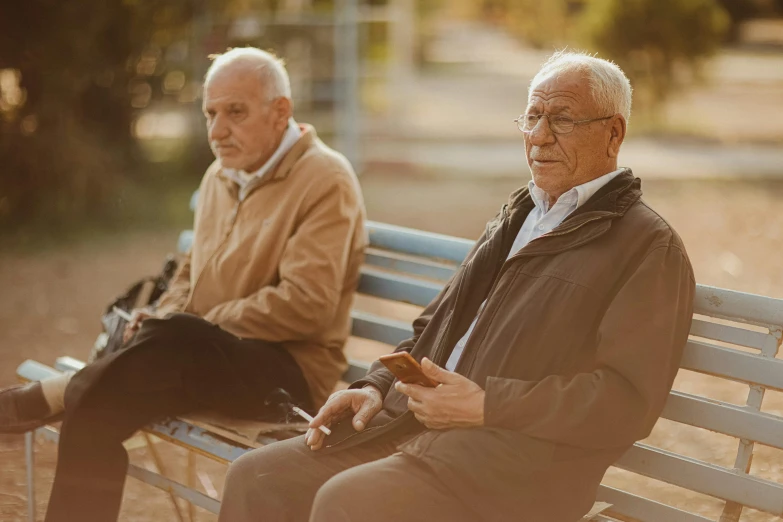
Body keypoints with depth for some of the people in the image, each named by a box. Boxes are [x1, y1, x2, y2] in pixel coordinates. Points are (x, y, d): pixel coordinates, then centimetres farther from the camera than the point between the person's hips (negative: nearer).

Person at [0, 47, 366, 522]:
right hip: (206, 356, 7)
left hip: (289, 369, -7)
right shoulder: (222, 174, 16)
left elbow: (306, 304, -20)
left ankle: (39, 401, -23)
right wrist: (164, 317, 3)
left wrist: (186, 325, -16)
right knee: (95, 410, -22)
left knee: (171, 341, -36)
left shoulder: (326, 179, -10)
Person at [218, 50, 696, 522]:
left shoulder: (650, 248, -3)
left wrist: (484, 405, -17)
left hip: (522, 458, -7)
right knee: (257, 478, -7)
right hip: (417, 420, 8)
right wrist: (378, 387, 7)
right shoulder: (517, 217, 22)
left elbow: (627, 399, -14)